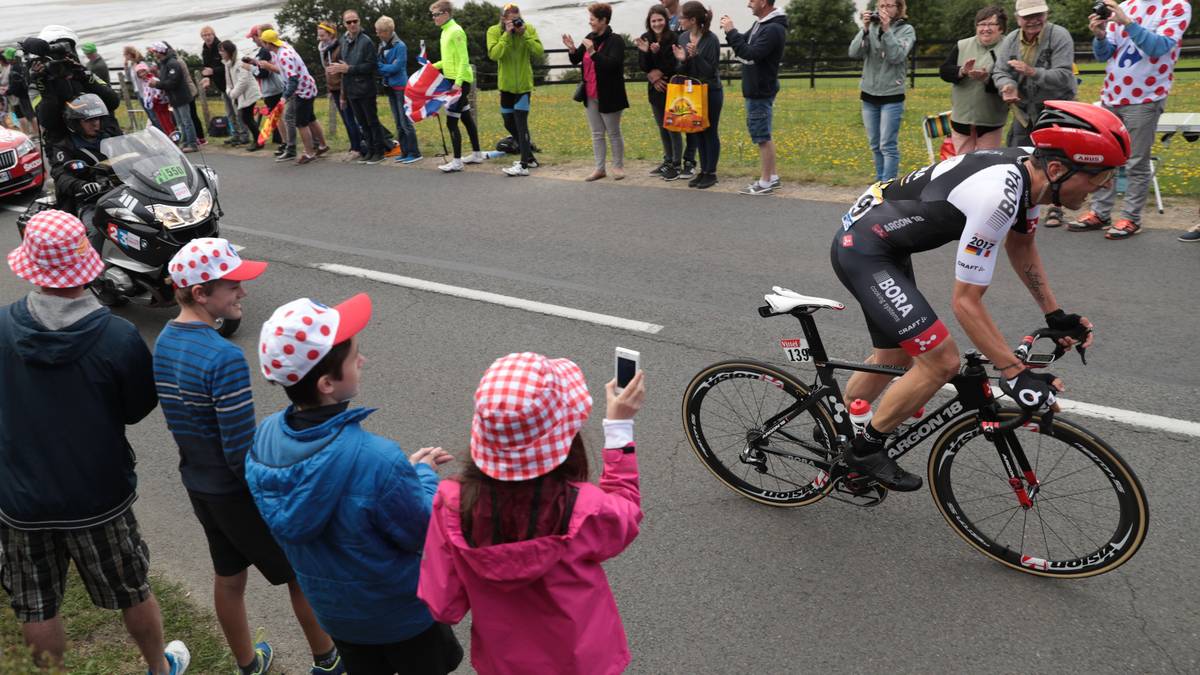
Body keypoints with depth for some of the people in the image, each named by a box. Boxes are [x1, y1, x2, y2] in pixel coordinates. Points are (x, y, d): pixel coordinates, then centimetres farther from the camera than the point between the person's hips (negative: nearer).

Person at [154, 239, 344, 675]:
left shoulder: (164, 343, -3)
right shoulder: (224, 357, -29)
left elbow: (183, 418, 8)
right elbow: (242, 455, -27)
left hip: (197, 485, 8)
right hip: (238, 492, -8)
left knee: (228, 578, 24)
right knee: (302, 573, 13)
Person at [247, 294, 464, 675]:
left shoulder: (264, 439, -17)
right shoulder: (376, 459, -40)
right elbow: (422, 533, -23)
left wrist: (408, 469, 2)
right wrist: (424, 473, -6)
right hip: (399, 611, -6)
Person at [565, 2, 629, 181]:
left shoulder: (616, 40, -14)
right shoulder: (590, 38, 7)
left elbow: (612, 64, -25)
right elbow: (576, 60, 11)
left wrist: (593, 52, -30)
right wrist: (572, 49, -8)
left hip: (608, 96, -7)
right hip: (591, 96, 7)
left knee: (613, 133, 5)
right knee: (597, 134, 11)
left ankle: (618, 167, 17)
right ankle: (600, 168, 17)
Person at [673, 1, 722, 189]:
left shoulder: (711, 39, -16)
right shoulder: (682, 38, 1)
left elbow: (711, 71, -16)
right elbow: (683, 71, 4)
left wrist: (696, 56, -27)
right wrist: (682, 60, -17)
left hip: (711, 92, -6)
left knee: (710, 132, 2)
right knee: (698, 132, 12)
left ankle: (711, 173, 10)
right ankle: (703, 171, 21)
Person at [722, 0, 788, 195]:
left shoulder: (774, 29, -20)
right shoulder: (760, 24, 10)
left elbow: (750, 53, -27)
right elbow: (745, 44, 19)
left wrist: (731, 32, -22)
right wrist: (730, 31, 1)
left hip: (761, 91, -10)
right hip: (755, 90, 10)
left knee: (762, 136, -4)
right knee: (762, 135, 15)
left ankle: (765, 183, 2)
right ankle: (772, 177, 23)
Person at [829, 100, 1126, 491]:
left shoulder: (1029, 170, -3)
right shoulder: (996, 196, -30)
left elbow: (1020, 244, 18)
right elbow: (966, 302, -25)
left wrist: (1054, 314, 15)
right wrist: (1015, 374, -21)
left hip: (887, 247, 10)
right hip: (861, 249, -10)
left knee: (894, 358, 21)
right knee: (942, 362, -12)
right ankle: (865, 449, 5)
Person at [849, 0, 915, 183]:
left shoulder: (906, 30, -3)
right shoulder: (871, 26, 5)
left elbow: (896, 57, -17)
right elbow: (854, 53, -6)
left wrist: (886, 30, -21)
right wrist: (865, 29, -16)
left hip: (892, 97, -4)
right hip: (868, 95, 4)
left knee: (888, 146, -7)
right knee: (875, 145, 11)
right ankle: (880, 182, 22)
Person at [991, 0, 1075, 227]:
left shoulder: (1059, 36, -17)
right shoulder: (1010, 40, -2)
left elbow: (1063, 75, -25)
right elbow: (999, 71, -7)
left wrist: (1033, 72, -38)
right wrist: (1007, 86, -30)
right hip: (1024, 110, 5)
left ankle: (1055, 209, 8)